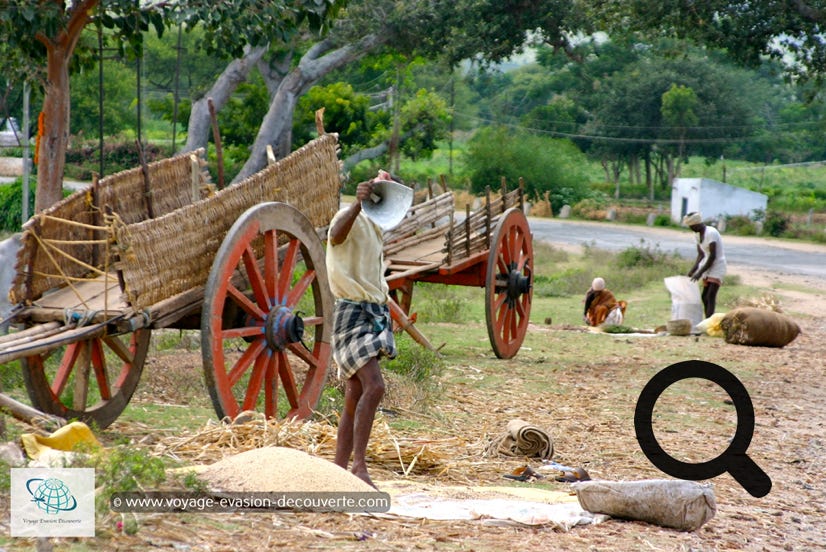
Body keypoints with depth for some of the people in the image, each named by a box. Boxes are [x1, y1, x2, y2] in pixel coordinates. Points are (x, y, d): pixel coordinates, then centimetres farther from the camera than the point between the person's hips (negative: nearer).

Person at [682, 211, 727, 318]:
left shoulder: (711, 233, -19)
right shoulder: (698, 234, 8)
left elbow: (713, 256, -22)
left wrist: (700, 272, -21)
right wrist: (693, 270, 1)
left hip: (717, 268, -10)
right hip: (708, 269, 10)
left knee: (710, 297, -18)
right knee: (704, 297, 8)